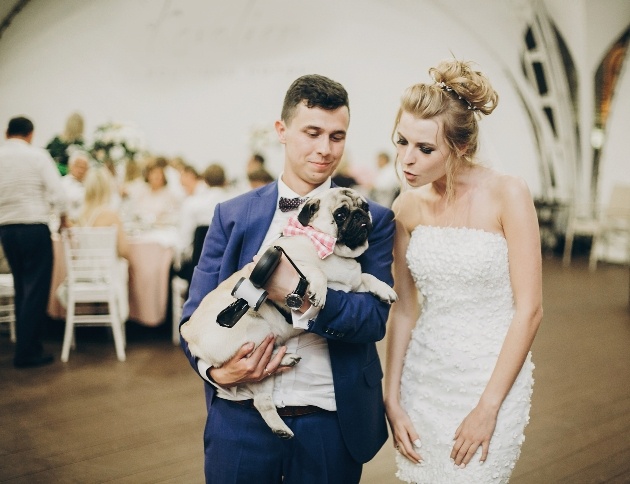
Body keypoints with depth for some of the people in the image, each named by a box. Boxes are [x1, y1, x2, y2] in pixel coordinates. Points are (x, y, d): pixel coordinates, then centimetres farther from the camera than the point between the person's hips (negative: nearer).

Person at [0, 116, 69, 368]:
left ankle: (26, 344, 23)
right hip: (35, 228, -5)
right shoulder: (37, 155, -7)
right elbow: (56, 192, -11)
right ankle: (27, 351, -2)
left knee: (21, 288, 17)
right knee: (36, 289, -1)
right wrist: (63, 218, 5)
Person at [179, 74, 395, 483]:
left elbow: (375, 319, -10)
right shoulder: (232, 215, 3)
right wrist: (213, 368, -15)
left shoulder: (372, 220, -1)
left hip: (330, 422, 0)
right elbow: (196, 313, 4)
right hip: (240, 417, 1)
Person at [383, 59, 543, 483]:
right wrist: (392, 399, 1)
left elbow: (529, 309, -13)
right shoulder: (409, 205, 0)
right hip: (422, 377, 4)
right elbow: (404, 309, 4)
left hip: (493, 378, -4)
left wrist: (488, 408, -13)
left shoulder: (507, 195, -14)